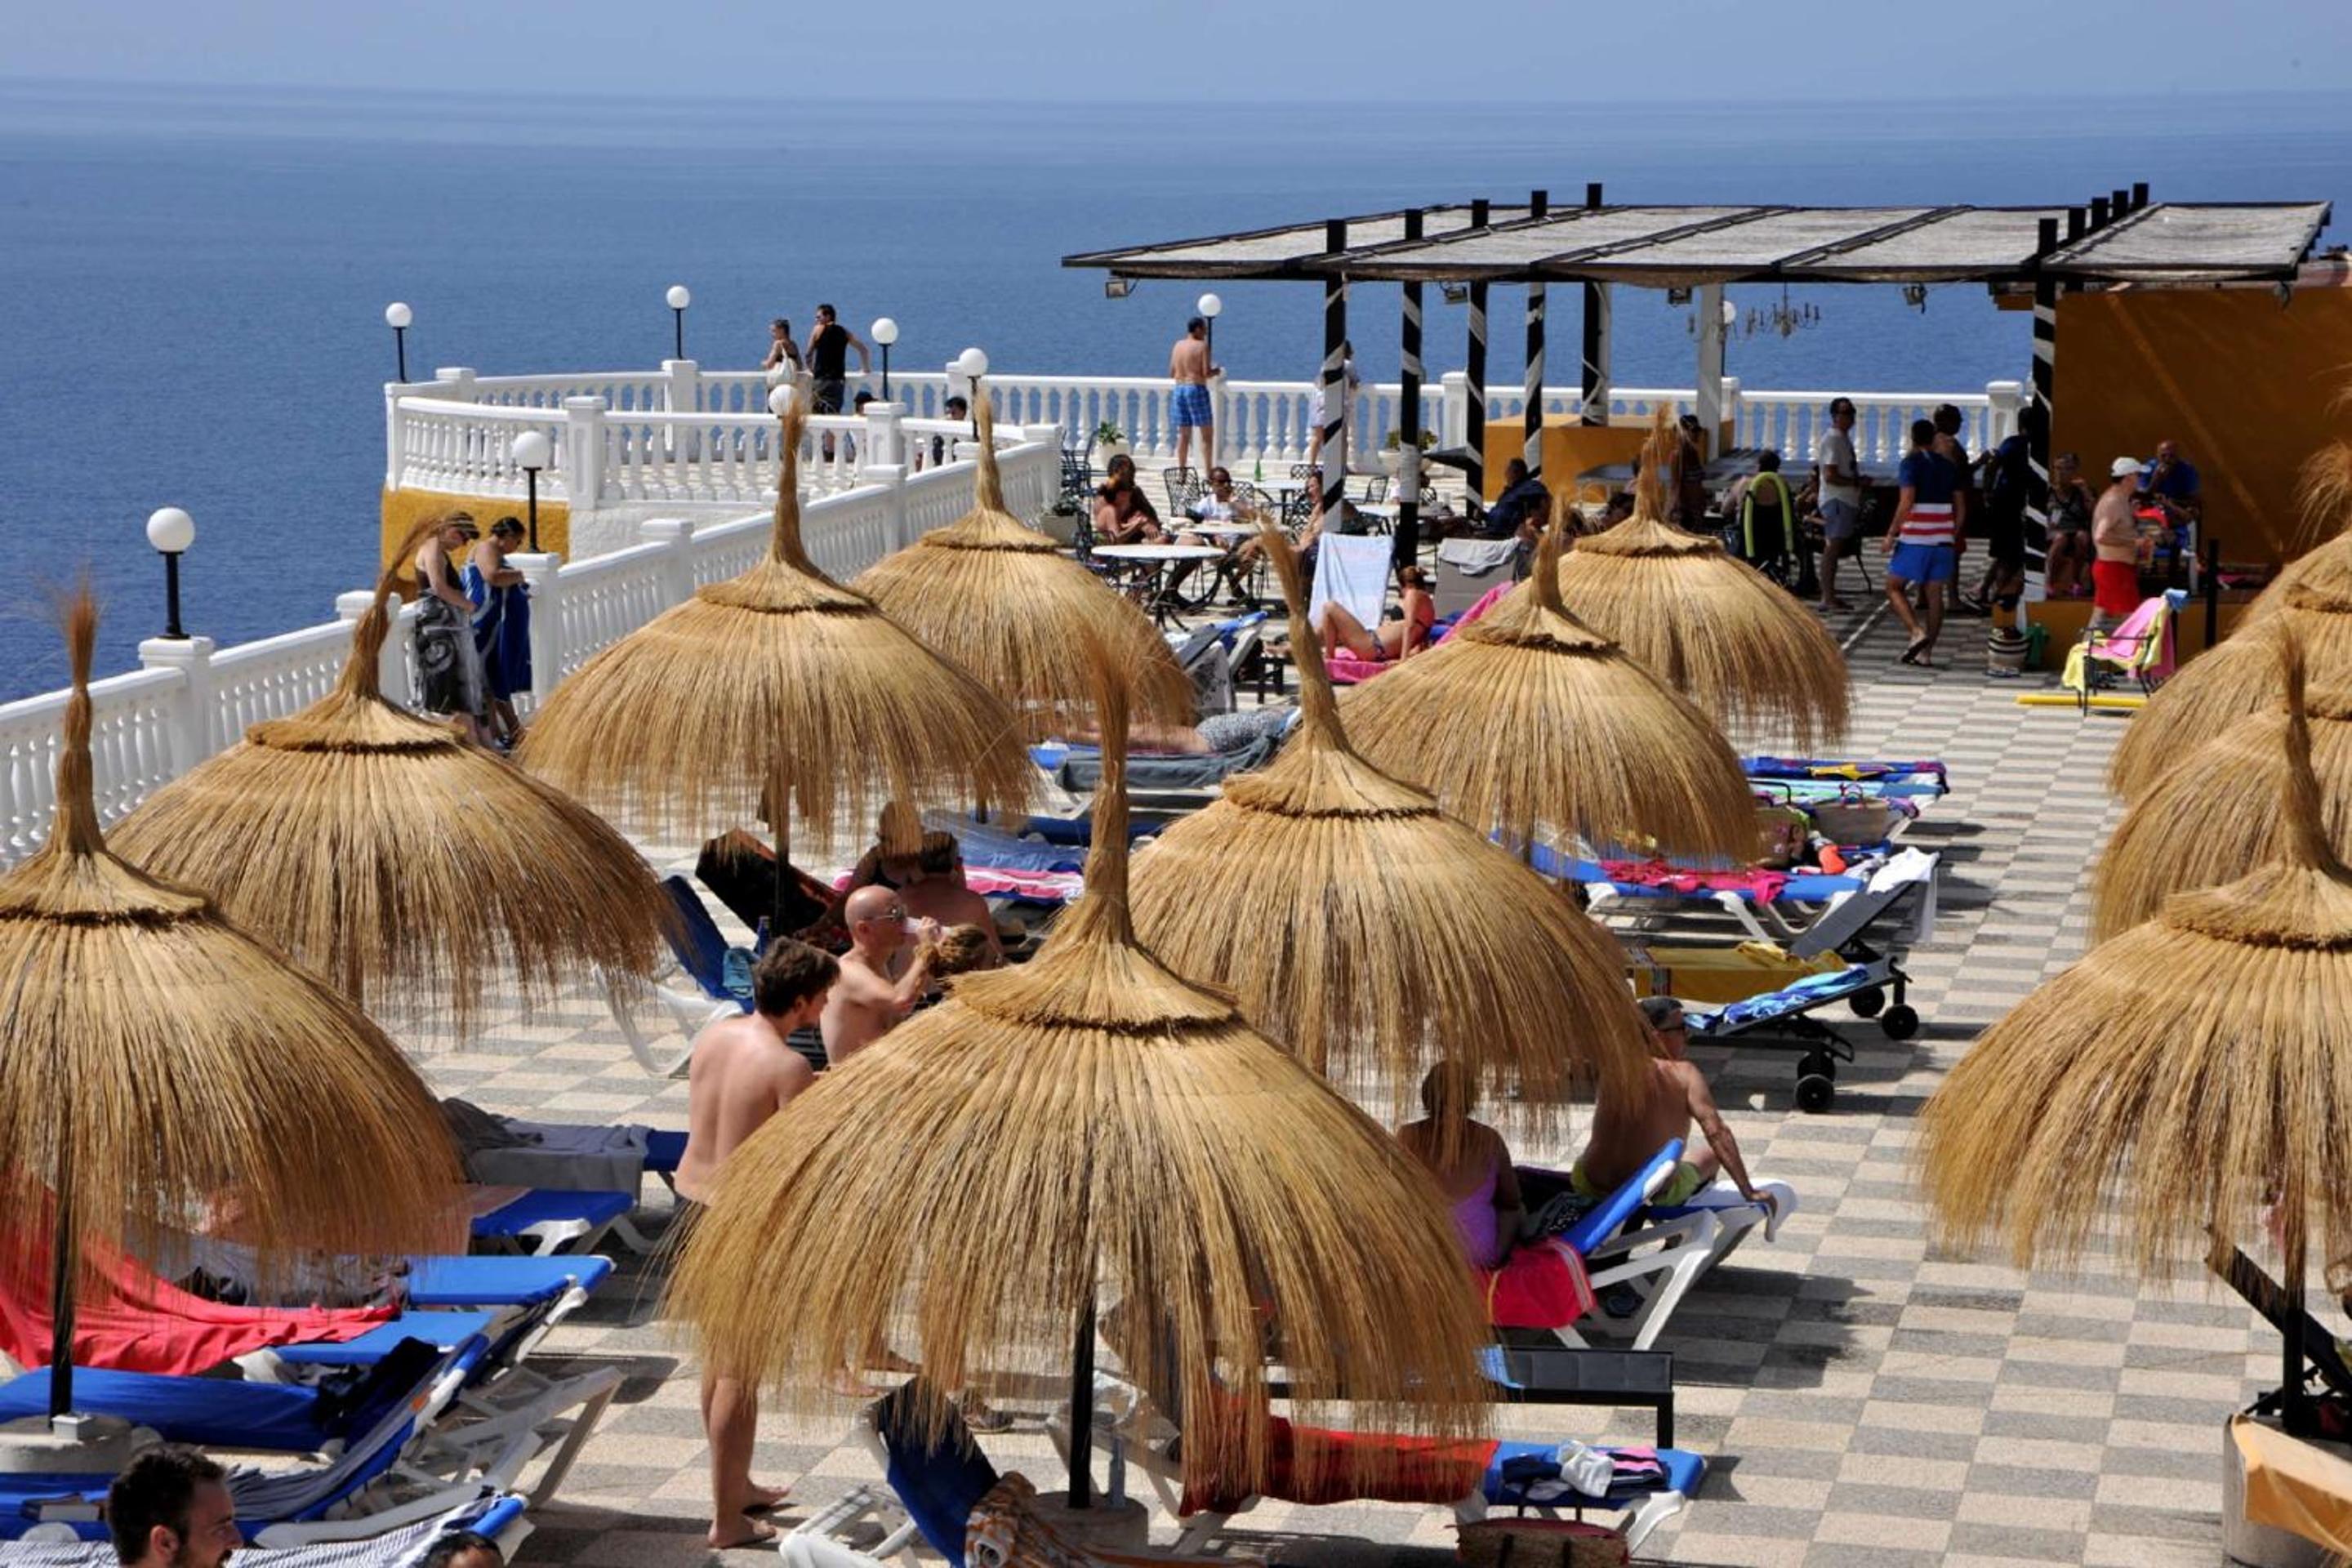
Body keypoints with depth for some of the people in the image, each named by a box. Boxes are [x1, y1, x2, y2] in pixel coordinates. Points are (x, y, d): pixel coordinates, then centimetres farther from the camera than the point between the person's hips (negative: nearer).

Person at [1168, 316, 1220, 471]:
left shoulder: (1178, 345, 10)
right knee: (1207, 434, -1)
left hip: (1179, 389, 6)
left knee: (1183, 434, 9)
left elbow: (1172, 374, 13)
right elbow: (1206, 373, -14)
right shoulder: (1202, 346, -8)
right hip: (1197, 389, -6)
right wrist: (1215, 371, 7)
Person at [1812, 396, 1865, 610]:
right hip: (1837, 502, -10)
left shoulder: (1845, 439, 17)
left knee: (1835, 549, 12)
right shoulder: (1832, 440, -14)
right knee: (1833, 548, -10)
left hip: (1847, 502, 10)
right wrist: (1856, 483, -14)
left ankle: (1829, 595, 16)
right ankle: (1828, 597, -10)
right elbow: (1830, 476, -20)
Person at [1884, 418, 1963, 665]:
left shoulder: (1911, 464, -6)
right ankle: (1926, 651, 5)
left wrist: (1892, 533, -10)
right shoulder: (1947, 467, 12)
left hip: (1914, 540, -5)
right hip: (1942, 541, 5)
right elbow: (1961, 508, 12)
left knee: (1894, 587, 6)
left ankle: (1917, 633, -14)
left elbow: (1906, 502, -17)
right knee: (1935, 594, 7)